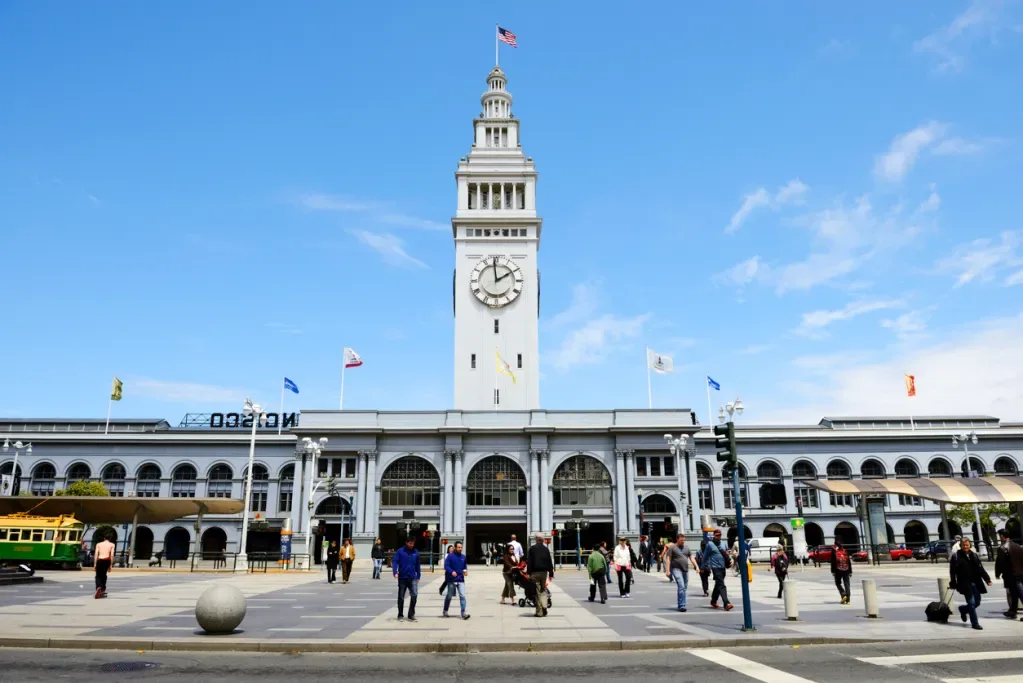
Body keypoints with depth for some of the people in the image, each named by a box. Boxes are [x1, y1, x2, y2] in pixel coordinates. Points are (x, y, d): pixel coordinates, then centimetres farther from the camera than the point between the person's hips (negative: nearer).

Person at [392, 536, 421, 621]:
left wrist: (418, 576, 10)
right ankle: (400, 615, 23)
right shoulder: (400, 551, -5)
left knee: (414, 595, -12)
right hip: (402, 578, -1)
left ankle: (411, 614, 1)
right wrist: (395, 572, -24)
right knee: (401, 597, 8)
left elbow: (417, 565, 11)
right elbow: (395, 562, -10)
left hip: (412, 578, 1)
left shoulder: (416, 552, 4)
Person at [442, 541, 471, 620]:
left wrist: (465, 571, -2)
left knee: (462, 596, -10)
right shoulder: (450, 556, -8)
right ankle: (445, 611, 32)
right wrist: (451, 572, -29)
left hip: (461, 580, 3)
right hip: (451, 580, -3)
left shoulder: (463, 557, 8)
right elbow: (446, 566, -14)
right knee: (449, 596, 12)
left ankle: (463, 613, -11)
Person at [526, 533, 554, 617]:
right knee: (543, 590, 16)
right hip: (544, 572, 3)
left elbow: (529, 561, -7)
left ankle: (539, 611, 1)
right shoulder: (546, 549, 4)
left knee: (538, 591, 1)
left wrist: (529, 573, -5)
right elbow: (550, 561, 6)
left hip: (535, 572, -3)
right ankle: (544, 606, -3)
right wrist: (551, 572, 11)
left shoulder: (532, 549, -4)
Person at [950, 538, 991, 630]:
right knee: (971, 603, -6)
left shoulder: (974, 555, 11)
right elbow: (952, 571, -4)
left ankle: (963, 609, 37)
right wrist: (953, 584, -8)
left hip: (976, 583, 5)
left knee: (977, 602, 10)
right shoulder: (956, 556, -3)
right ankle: (974, 623, 5)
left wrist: (987, 579, 2)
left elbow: (980, 568, 12)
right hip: (965, 584, -5)